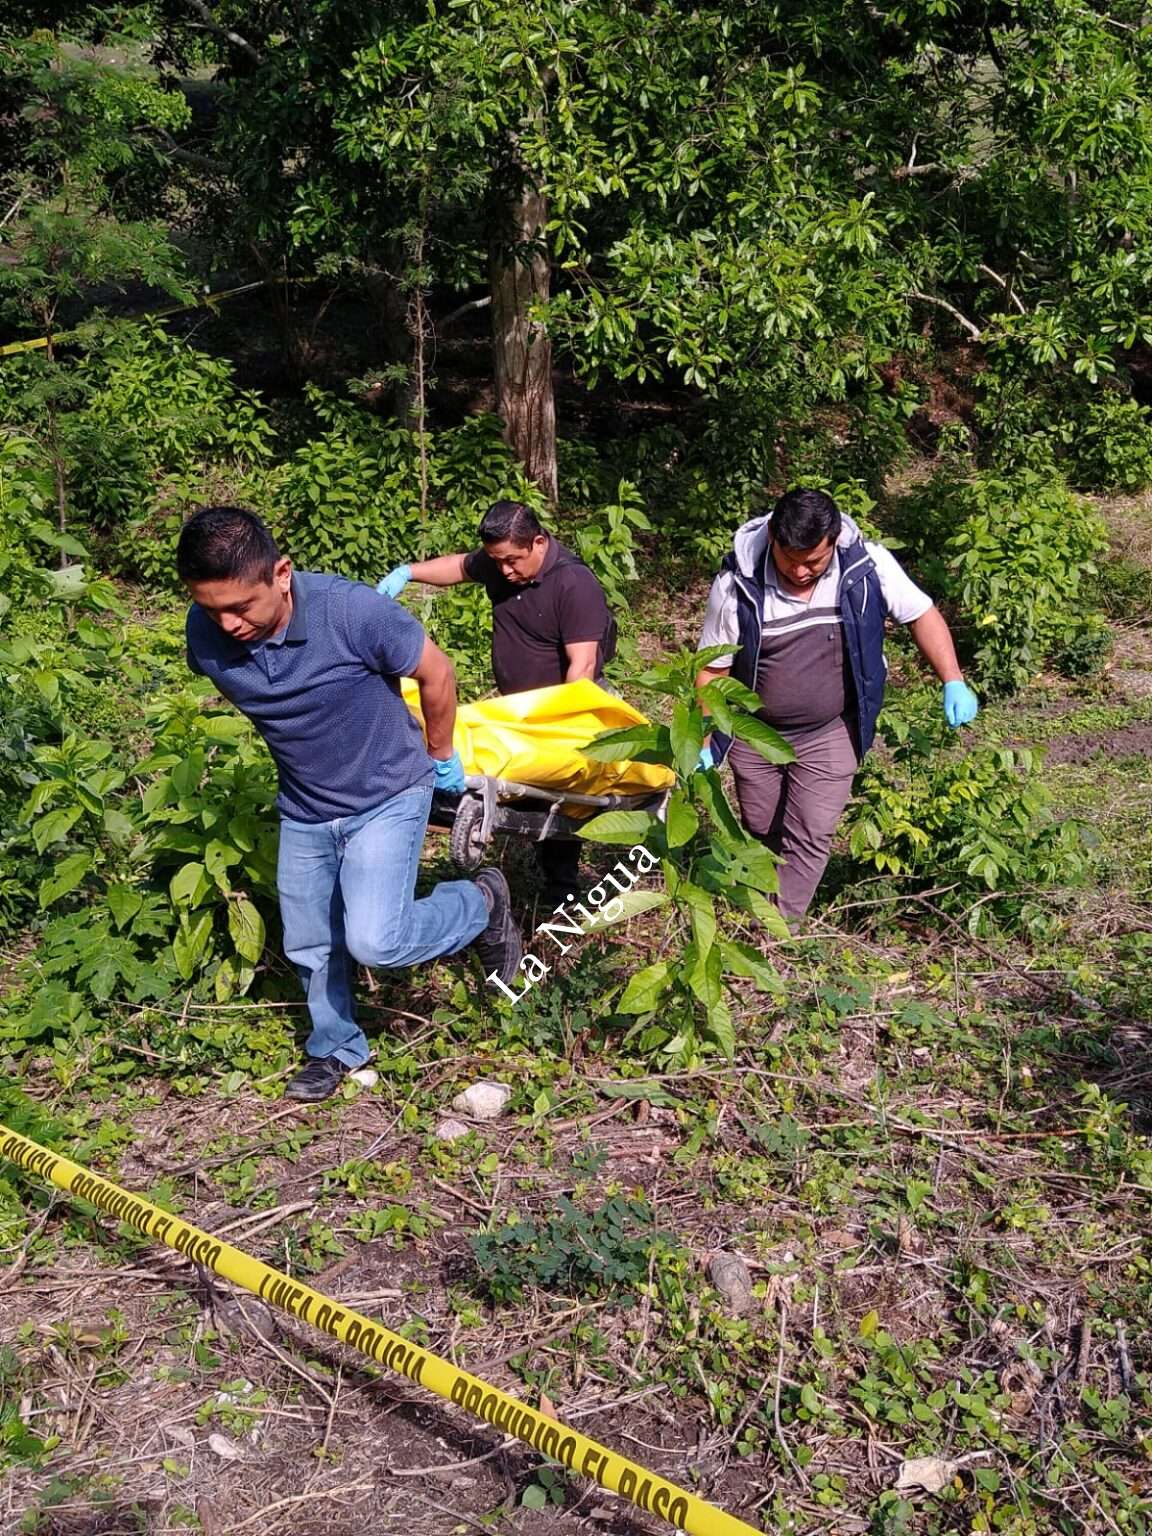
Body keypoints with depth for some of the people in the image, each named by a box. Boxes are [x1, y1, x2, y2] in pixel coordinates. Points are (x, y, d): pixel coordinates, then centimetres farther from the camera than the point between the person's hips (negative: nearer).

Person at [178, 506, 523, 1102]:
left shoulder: (352, 610, -31)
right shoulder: (205, 633, -17)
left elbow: (436, 673, -14)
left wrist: (440, 757, 1)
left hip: (386, 797, -5)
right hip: (303, 810, 5)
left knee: (373, 940, -18)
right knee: (309, 944, 15)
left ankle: (480, 903, 10)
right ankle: (335, 1049, 42)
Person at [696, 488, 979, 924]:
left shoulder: (867, 565, -20)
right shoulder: (738, 584, -22)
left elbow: (921, 614, -6)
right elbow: (712, 668, -11)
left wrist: (953, 682, -16)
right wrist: (703, 743, -10)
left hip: (830, 735, 0)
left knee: (809, 838, -4)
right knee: (760, 833, 17)